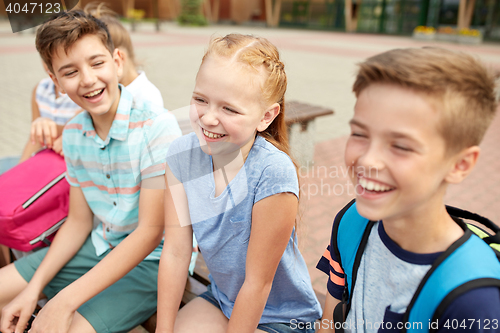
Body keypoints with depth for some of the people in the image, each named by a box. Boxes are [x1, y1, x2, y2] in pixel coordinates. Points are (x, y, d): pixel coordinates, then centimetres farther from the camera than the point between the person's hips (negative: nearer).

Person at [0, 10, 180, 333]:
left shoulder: (157, 127, -23)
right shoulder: (73, 134, 0)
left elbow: (150, 232, -22)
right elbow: (78, 222, 8)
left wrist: (66, 301, -21)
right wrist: (33, 289, -1)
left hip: (152, 260, -6)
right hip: (101, 247, 7)